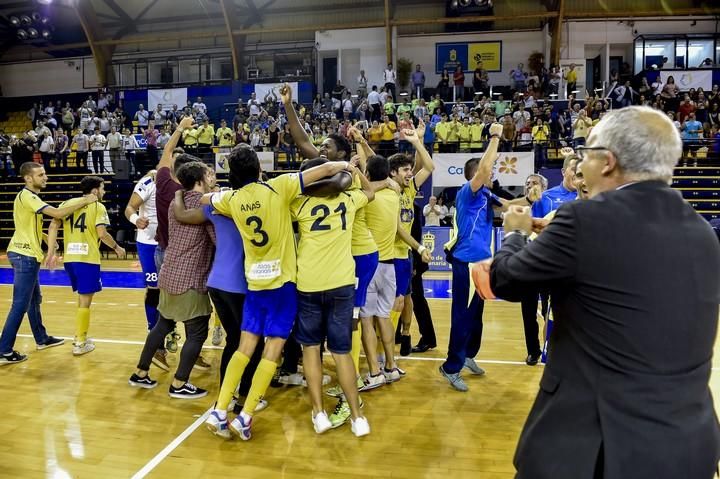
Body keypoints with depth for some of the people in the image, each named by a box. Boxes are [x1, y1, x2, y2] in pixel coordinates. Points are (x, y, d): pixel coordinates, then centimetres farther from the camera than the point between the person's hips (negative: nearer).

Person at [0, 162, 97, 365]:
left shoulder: (28, 196, 13)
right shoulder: (27, 197, -18)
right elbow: (58, 213, -28)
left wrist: (48, 240, 15)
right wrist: (84, 202, -20)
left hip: (24, 253, 10)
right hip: (25, 256, -10)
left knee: (34, 299, 19)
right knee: (20, 305, -6)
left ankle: (42, 339, 31)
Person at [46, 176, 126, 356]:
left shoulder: (67, 203, 14)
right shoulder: (98, 206, -3)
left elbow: (53, 226, 5)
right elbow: (102, 234, -13)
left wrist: (51, 252, 6)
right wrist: (117, 248, 2)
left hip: (70, 258, 6)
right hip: (87, 259, -6)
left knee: (83, 296, 22)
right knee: (85, 299, 3)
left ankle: (79, 336, 29)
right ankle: (80, 343, 8)